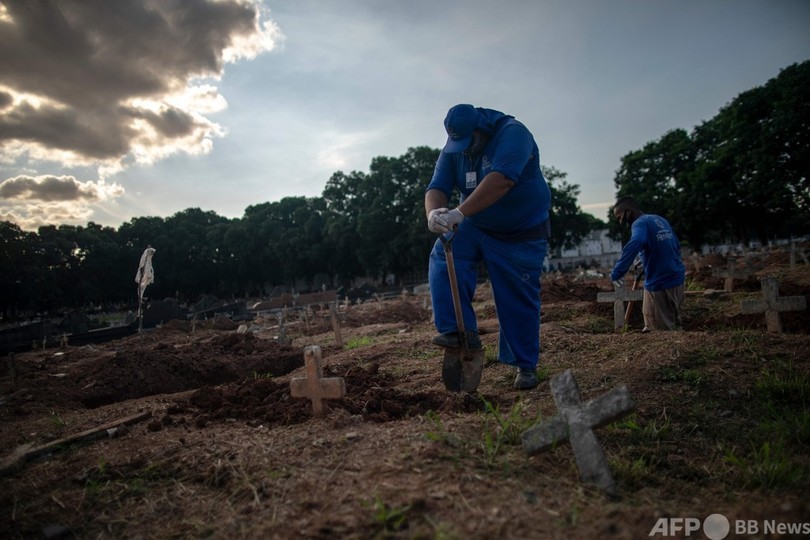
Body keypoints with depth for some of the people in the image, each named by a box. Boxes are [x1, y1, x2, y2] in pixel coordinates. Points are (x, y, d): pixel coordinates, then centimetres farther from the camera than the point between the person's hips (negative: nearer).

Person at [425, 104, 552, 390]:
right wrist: (433, 212, -39)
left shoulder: (512, 133, -21)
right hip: (475, 226, 4)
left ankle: (525, 364, 16)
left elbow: (500, 180, -37)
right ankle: (459, 330, -20)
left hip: (522, 232, -4)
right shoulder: (452, 150, -3)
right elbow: (436, 188, -14)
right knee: (444, 258, -23)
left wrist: (460, 212, -45)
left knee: (520, 300, -1)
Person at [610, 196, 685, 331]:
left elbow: (635, 244, -38)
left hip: (659, 284, -9)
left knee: (660, 331, -1)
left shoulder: (640, 223, -15)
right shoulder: (660, 220, 12)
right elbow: (676, 245, 23)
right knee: (673, 326, 19)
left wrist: (617, 272, -39)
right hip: (677, 280, 9)